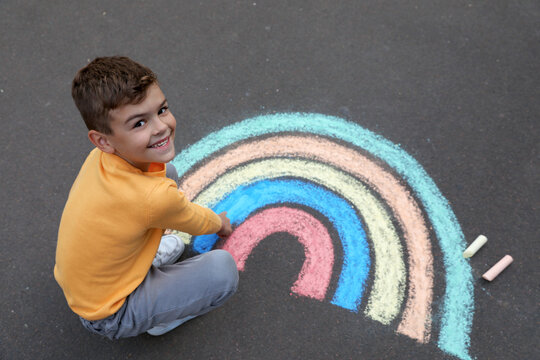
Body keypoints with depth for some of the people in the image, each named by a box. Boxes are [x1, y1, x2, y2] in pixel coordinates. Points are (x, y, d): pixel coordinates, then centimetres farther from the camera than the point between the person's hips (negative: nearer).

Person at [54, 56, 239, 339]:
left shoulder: (100, 156, -17)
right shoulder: (155, 198, -38)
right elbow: (197, 222, -12)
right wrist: (220, 222, 10)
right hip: (109, 316, -7)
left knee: (168, 172, 5)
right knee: (223, 269, -21)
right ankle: (161, 319, 5)